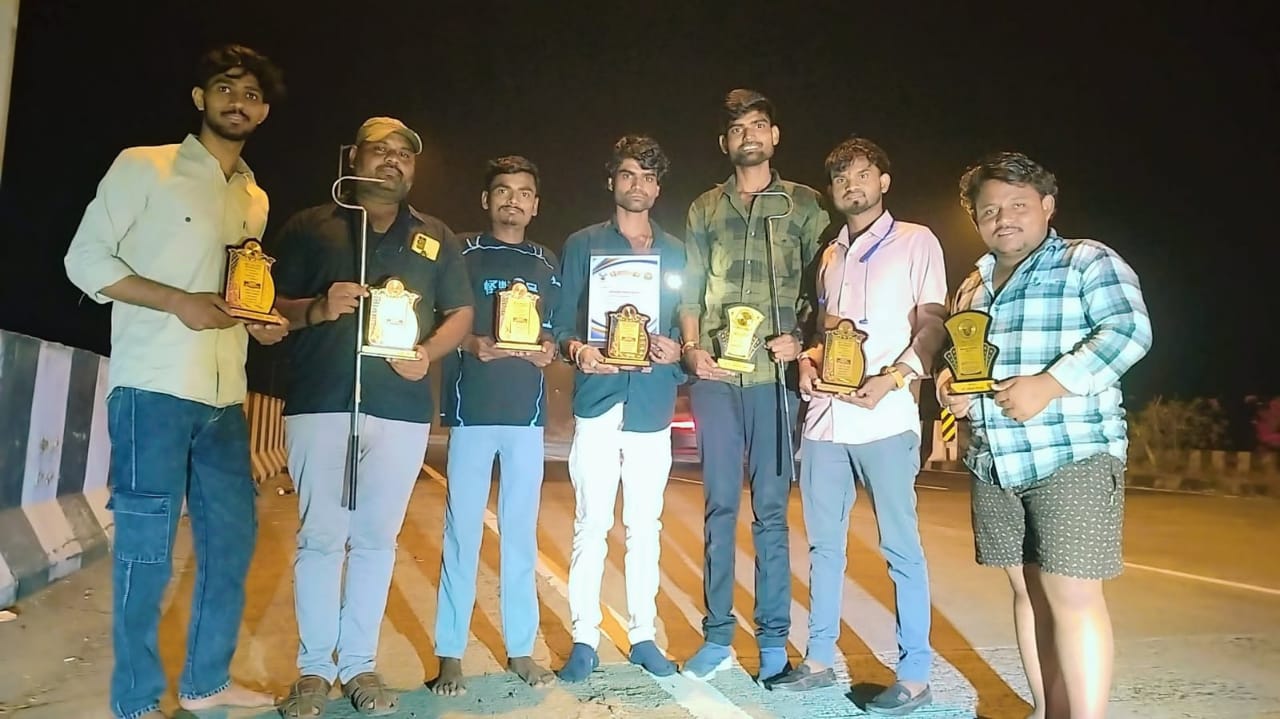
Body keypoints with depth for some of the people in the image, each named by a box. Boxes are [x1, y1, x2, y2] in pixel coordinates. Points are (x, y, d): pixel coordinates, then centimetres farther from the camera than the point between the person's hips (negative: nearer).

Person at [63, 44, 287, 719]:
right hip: (152, 387, -6)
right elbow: (85, 258, -5)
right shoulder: (142, 166, 0)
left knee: (233, 534, 9)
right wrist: (178, 301, -17)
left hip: (225, 395, 6)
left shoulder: (255, 199, 17)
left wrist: (263, 321, 3)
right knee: (147, 542, -1)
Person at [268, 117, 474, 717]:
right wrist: (318, 309, -14)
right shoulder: (310, 227, 10)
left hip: (401, 408, 2)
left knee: (377, 538, 7)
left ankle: (359, 663, 18)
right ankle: (314, 668, 14)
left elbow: (461, 314, 13)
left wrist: (429, 351, -6)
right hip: (320, 402, -1)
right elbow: (271, 306, 7)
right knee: (320, 537, 0)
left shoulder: (436, 238, 15)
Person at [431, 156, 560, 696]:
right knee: (462, 530, 0)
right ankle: (450, 653, 10)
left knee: (521, 530, 7)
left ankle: (521, 648, 17)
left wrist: (547, 349, -5)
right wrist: (470, 343, -15)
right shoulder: (463, 254, 6)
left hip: (527, 409, 3)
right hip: (472, 407, -2)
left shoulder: (547, 265, 14)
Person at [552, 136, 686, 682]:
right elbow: (561, 321, 4)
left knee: (645, 524, 8)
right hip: (598, 398, -2)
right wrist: (577, 349, -16)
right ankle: (584, 637, 11)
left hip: (652, 403, 2)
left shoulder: (675, 254, 14)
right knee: (591, 523, 0)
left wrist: (676, 351, -8)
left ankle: (643, 634, 19)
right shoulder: (582, 245, 8)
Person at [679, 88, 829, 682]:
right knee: (719, 506, 6)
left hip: (774, 373, -2)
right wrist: (692, 347, -1)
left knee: (771, 510, 2)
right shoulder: (704, 210, 16)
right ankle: (717, 636, 16)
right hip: (715, 375, 2)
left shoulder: (803, 204, 10)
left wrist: (801, 339, -8)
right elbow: (692, 290, 14)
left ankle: (774, 640, 13)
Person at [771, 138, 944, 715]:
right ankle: (819, 660, 22)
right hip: (825, 418, 6)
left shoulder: (915, 241, 4)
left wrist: (891, 379, -18)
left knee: (900, 547, 0)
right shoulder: (830, 255, 20)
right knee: (824, 544, 11)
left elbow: (932, 326, -2)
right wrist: (808, 359, 2)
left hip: (884, 419, -5)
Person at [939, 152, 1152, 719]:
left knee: (1071, 594, -7)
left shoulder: (1087, 261, -1)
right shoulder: (973, 286, 18)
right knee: (1027, 589, 11)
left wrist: (1050, 384, -22)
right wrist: (950, 386, 3)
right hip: (993, 464, 6)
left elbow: (1130, 330, -14)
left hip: (1072, 455, -6)